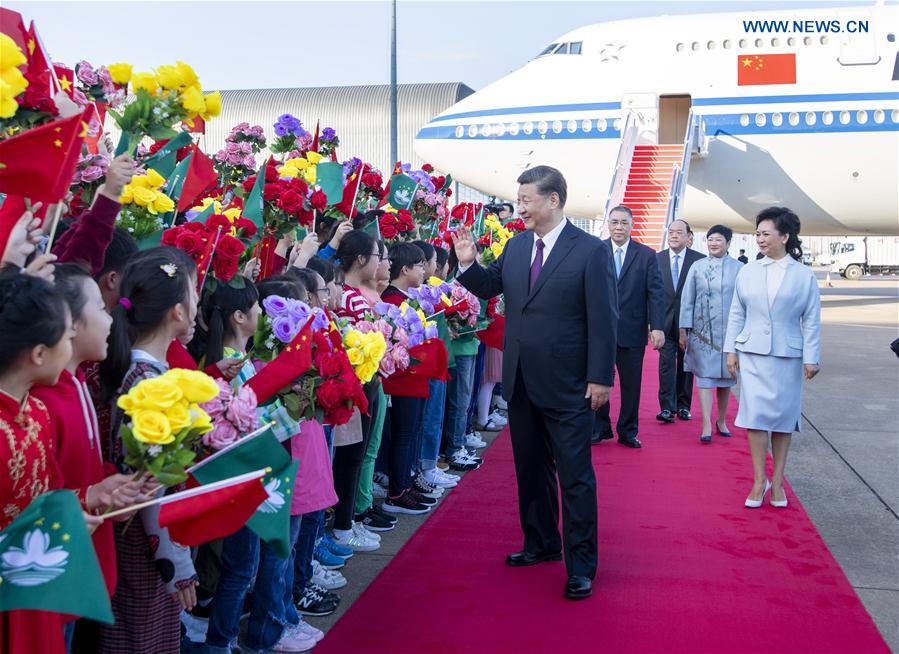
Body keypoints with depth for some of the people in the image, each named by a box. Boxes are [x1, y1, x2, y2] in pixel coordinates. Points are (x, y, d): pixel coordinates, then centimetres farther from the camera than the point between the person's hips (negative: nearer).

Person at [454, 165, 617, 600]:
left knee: (575, 475, 1)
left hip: (568, 385, -6)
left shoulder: (591, 250, -10)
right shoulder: (515, 246, 7)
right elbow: (490, 286, 20)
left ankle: (581, 565, 12)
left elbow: (603, 320, -11)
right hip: (521, 382, 6)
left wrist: (600, 377, -13)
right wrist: (467, 263, 1)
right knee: (530, 469, 18)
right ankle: (541, 543, 35)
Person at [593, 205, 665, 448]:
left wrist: (657, 327, -11)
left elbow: (656, 292, -2)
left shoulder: (646, 255, 2)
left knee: (631, 384, 8)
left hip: (632, 331, 0)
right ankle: (600, 428, 23)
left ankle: (628, 431, 22)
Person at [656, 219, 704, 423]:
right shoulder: (657, 258, 3)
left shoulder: (699, 260, -2)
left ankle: (683, 406, 19)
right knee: (666, 364, -3)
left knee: (685, 364, 9)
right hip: (665, 320, 1)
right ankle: (667, 408, -1)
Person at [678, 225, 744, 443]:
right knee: (704, 376, -3)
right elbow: (687, 300, 4)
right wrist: (683, 330, 1)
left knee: (725, 377, 10)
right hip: (703, 331, 0)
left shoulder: (739, 268, 1)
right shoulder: (697, 267, 3)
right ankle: (707, 425, -1)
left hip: (730, 331, 0)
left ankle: (721, 420, 25)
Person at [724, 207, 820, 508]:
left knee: (783, 417, 6)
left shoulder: (804, 275, -1)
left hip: (788, 356, -1)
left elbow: (811, 320, 0)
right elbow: (736, 314, 8)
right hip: (752, 353, 1)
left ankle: (777, 481, 17)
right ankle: (759, 481, 7)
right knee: (755, 415, -3)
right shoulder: (748, 272, 4)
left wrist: (811, 357, -3)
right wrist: (731, 349, 4)